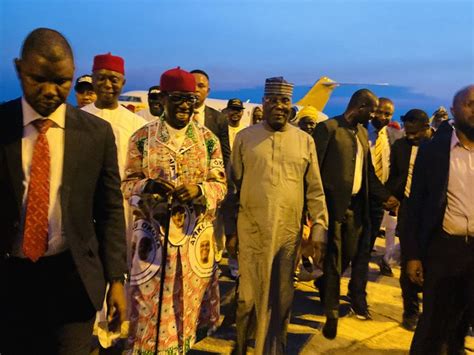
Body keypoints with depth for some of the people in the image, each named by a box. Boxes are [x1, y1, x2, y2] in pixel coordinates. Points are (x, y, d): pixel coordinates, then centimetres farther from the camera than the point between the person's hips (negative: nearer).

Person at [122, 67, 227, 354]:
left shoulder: (208, 139, 2)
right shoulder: (142, 136, 0)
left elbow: (220, 184, 2)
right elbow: (128, 182, 3)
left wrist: (199, 191, -19)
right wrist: (147, 186, -19)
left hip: (196, 235, 1)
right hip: (154, 232, -1)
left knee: (189, 301, 15)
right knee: (151, 304, 4)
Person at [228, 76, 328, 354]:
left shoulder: (305, 141, 5)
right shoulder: (245, 137, 3)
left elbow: (315, 190, 5)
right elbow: (233, 186, 4)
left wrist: (319, 228, 0)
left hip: (289, 233, 1)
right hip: (251, 232, 0)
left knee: (281, 300, 12)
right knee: (248, 296, 9)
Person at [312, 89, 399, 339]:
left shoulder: (362, 132, 13)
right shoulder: (328, 128, -10)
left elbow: (368, 171, 17)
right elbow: (314, 168, -12)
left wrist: (385, 196, 9)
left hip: (357, 204, 7)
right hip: (333, 204, -7)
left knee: (354, 255, 14)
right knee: (333, 260, 3)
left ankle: (324, 285, 41)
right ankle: (331, 314, 20)